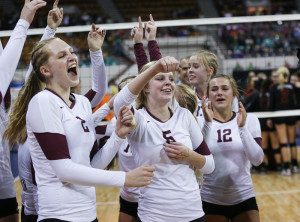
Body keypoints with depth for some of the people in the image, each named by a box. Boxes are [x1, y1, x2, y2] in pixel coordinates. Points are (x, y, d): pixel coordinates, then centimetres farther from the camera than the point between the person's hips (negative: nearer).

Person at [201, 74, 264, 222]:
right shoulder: (202, 122, -4)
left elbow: (257, 159, -11)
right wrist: (207, 123, -25)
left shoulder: (249, 120, 0)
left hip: (243, 197, 1)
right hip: (211, 199, -1)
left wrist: (242, 128, -21)